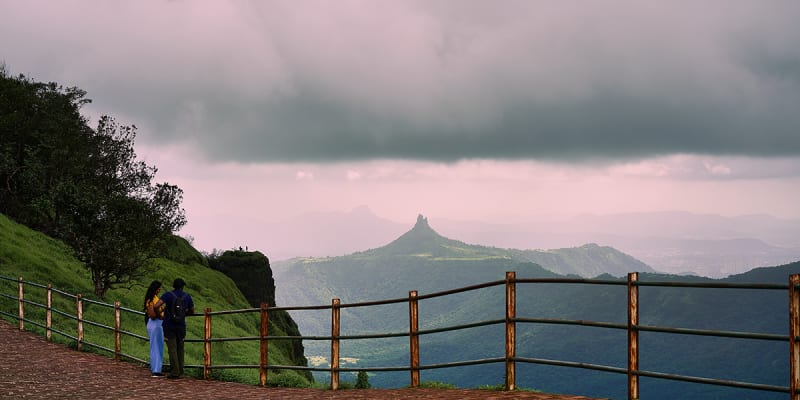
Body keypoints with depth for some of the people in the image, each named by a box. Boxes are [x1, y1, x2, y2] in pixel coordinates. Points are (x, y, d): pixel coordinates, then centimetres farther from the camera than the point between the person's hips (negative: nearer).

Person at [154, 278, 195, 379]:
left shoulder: (168, 295, -6)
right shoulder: (187, 297, 2)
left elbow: (156, 305, -18)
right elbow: (192, 311, 14)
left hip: (169, 326, -2)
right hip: (181, 326, 3)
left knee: (172, 349, -4)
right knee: (180, 348, 13)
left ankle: (174, 371, -10)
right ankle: (180, 371, 13)